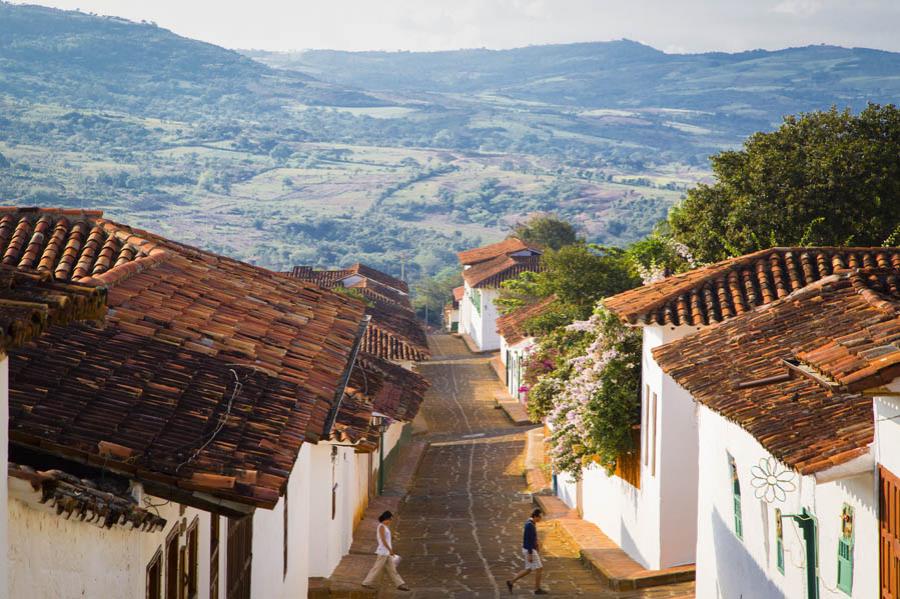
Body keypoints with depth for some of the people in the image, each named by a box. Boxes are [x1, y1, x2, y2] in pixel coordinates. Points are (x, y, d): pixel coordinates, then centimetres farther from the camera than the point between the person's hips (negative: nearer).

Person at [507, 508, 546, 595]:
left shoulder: (531, 524, 13)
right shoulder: (529, 525, -22)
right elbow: (528, 540, -24)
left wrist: (536, 552, 25)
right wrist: (530, 554, -24)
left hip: (530, 550, 10)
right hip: (530, 551, -10)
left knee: (528, 570, 13)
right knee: (539, 569, -2)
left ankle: (511, 582, 15)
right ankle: (537, 589, 8)